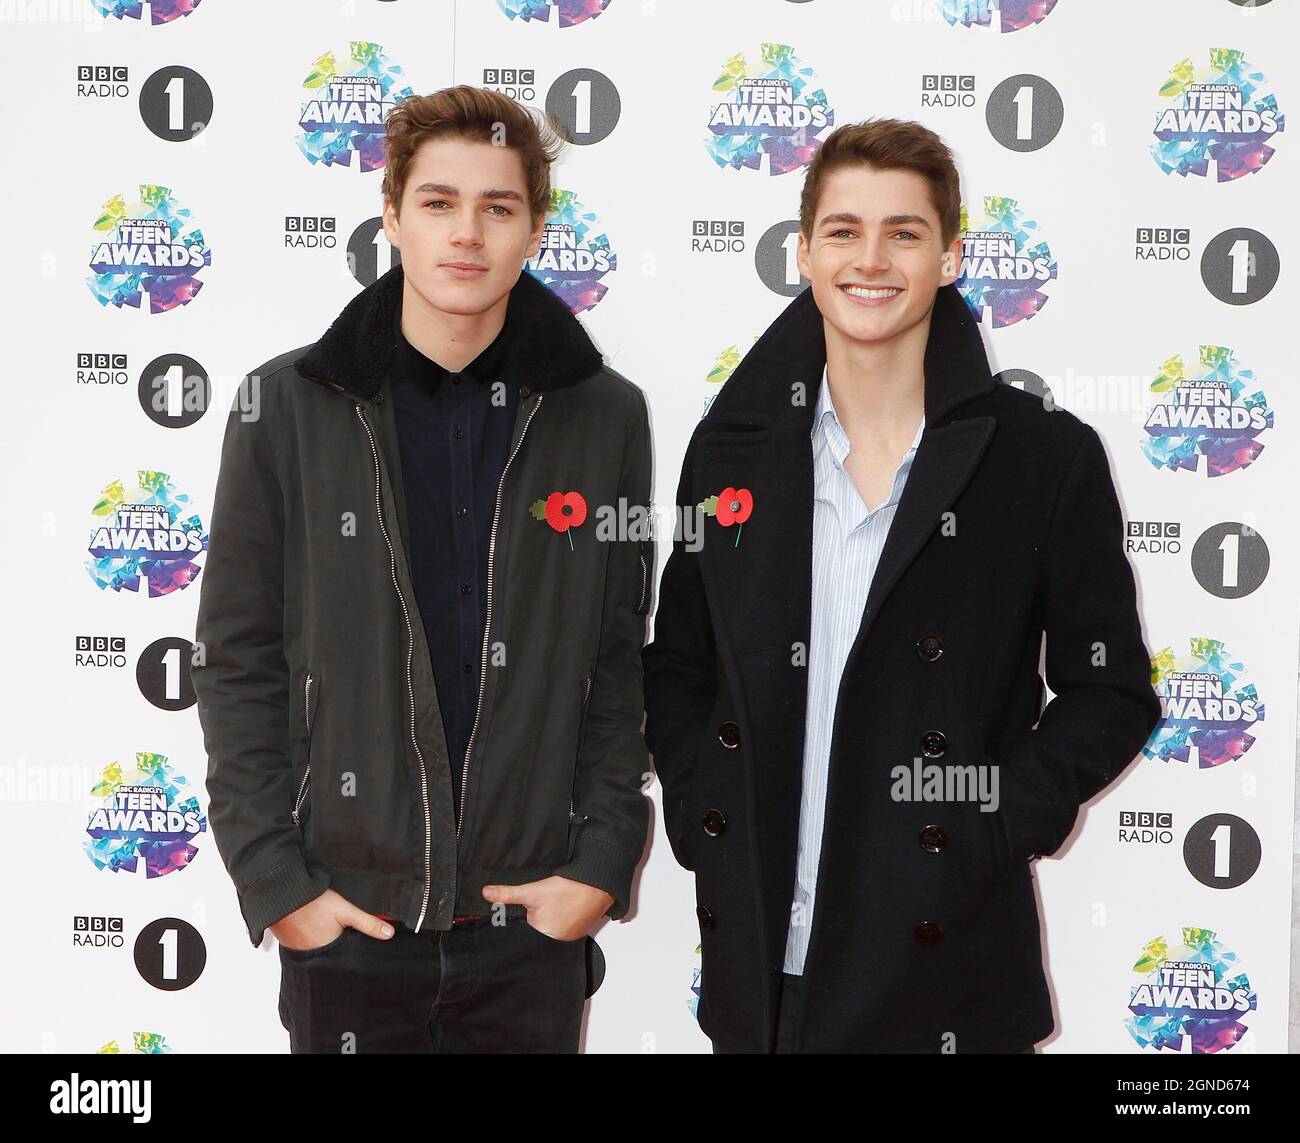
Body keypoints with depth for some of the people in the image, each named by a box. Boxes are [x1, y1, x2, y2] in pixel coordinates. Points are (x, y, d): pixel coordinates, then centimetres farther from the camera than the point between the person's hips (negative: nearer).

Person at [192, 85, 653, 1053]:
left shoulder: (607, 416, -1)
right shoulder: (286, 406, -3)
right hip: (346, 923, 0)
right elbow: (239, 663, -1)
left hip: (533, 923, 1)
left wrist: (602, 862, -3)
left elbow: (620, 663, 3)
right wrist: (274, 881, -5)